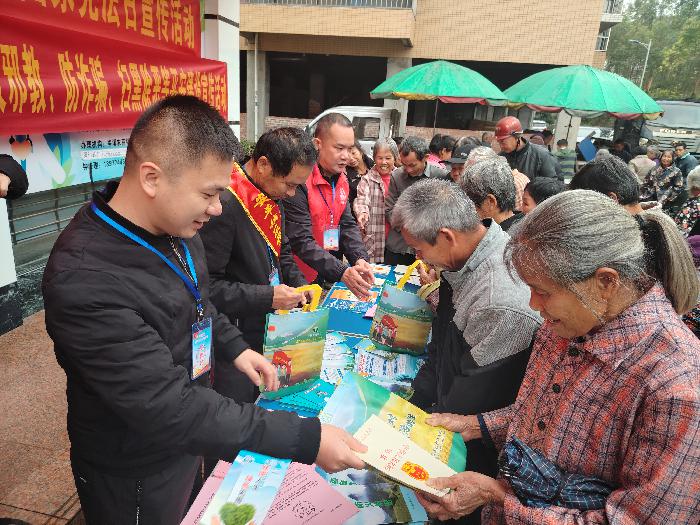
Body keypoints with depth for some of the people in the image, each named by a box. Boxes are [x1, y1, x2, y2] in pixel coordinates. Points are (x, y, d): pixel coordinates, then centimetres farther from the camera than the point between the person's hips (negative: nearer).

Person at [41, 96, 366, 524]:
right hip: (135, 477, -6)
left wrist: (234, 346, 1)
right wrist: (306, 439, -34)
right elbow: (168, 407, -35)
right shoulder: (84, 280, -34)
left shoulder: (175, 224, -8)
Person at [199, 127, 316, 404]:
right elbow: (207, 284, -25)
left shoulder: (272, 198, 3)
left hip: (268, 329, 8)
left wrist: (298, 285, 1)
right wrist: (267, 297, -25)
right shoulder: (224, 203, -26)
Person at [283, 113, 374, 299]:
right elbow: (301, 240, -24)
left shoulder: (341, 179, 5)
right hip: (300, 280, -7)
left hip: (328, 277, 7)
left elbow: (347, 224, 5)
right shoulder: (299, 182, -21)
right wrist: (342, 272, -31)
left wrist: (360, 259, -14)